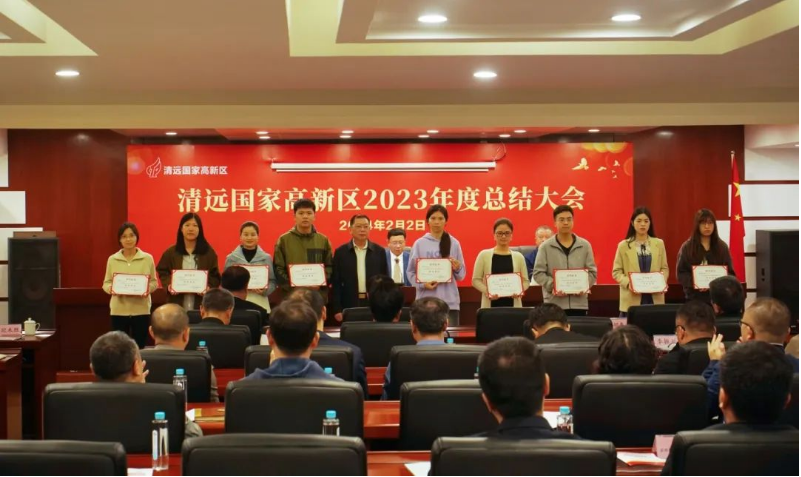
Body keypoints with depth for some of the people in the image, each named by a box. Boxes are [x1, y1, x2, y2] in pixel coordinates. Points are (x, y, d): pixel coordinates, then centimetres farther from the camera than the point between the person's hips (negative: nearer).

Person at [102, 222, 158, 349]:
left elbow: (154, 282, 5)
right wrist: (111, 289, -14)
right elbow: (106, 282, 8)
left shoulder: (147, 258, 3)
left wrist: (147, 289, -16)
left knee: (139, 347, 3)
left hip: (141, 310, 0)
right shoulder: (112, 259, 5)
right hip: (119, 311, 1)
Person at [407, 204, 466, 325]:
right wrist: (423, 284, -13)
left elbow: (461, 275, 10)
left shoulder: (454, 243, 8)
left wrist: (457, 268, -12)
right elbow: (411, 272, 4)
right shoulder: (420, 243, 4)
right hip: (426, 300, -1)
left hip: (449, 300, 1)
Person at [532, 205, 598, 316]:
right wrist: (552, 286, -16)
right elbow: (538, 273, -1)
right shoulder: (546, 246, 2)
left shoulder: (585, 245, 8)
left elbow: (592, 272, 8)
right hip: (554, 303, -2)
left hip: (579, 303, 2)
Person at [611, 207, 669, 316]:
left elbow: (664, 268, 12)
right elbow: (616, 271, 2)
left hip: (655, 298, 2)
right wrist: (628, 283, -16)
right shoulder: (623, 245, 3)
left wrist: (662, 282, -8)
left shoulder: (659, 243, 9)